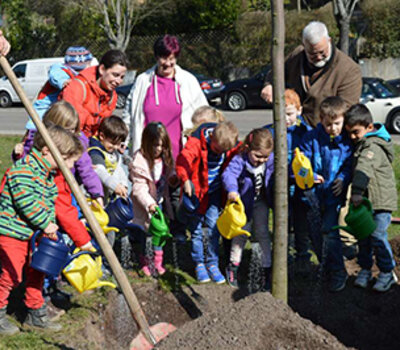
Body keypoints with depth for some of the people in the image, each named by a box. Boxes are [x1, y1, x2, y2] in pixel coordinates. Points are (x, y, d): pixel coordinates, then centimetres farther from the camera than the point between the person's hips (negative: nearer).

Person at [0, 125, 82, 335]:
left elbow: (49, 203, 15)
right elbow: (26, 201, -29)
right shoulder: (23, 170, -21)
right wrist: (45, 224, -23)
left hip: (34, 233, 9)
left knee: (36, 273, 14)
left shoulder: (48, 176, 10)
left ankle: (36, 314, 27)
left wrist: (50, 226, 0)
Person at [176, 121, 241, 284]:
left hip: (215, 192, 2)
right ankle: (199, 264, 19)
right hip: (196, 191, -2)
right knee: (196, 229, 4)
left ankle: (212, 264, 15)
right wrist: (186, 179, -52)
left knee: (214, 227, 0)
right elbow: (184, 158, -34)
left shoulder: (232, 147, -10)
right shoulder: (197, 142, -21)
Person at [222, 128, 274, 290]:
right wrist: (232, 190, -65)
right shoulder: (240, 160, -30)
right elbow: (228, 174, -44)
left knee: (262, 232, 4)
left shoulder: (271, 159, -17)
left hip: (261, 202, 2)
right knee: (241, 232, 7)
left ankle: (267, 268, 15)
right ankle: (233, 266, 24)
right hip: (243, 202, -2)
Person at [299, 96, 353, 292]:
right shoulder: (311, 138, -6)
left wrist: (343, 179, -16)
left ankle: (338, 272, 1)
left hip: (333, 195, -2)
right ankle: (325, 267, 31)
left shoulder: (347, 141, -5)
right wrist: (310, 175, -23)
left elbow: (350, 164, 3)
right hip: (313, 194, 2)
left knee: (330, 231, -12)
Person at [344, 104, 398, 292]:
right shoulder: (361, 143, 10)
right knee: (363, 236, 11)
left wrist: (357, 191, -46)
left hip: (381, 200, -9)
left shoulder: (373, 146, -20)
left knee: (377, 236, -7)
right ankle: (365, 269, 25)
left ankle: (387, 273, 8)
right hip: (365, 199, 9)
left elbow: (364, 169, -35)